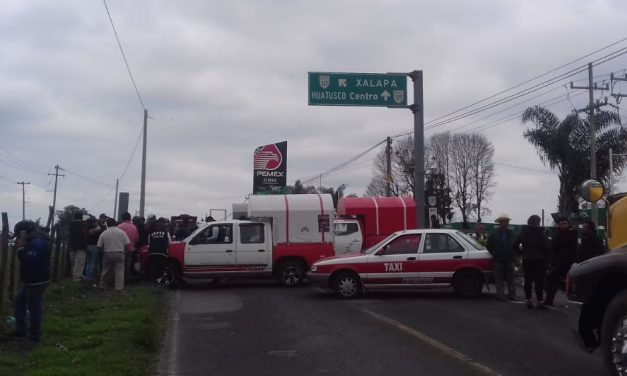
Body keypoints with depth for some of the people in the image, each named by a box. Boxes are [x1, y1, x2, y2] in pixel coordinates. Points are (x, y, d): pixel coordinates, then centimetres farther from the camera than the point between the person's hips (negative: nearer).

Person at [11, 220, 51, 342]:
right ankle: (21, 329, 31)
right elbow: (28, 259, 14)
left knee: (34, 308, -2)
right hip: (30, 281, 11)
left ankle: (35, 335, 10)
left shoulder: (38, 243, -23)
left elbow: (29, 261, -31)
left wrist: (20, 249, -21)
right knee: (19, 301, 22)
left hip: (37, 282, -11)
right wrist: (22, 248, -1)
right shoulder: (33, 241, 11)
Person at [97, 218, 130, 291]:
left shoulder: (103, 233, -1)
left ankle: (102, 285, 26)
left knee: (106, 271, 15)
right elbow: (127, 243, -7)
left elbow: (99, 246, -2)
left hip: (107, 254, 2)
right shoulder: (121, 232, -3)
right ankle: (119, 287, -4)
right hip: (119, 254, -2)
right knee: (119, 271, 0)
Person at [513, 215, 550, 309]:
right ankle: (539, 302, -4)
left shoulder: (523, 233, 3)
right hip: (539, 260, -4)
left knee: (528, 281, 10)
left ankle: (528, 300, 9)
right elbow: (546, 247, -14)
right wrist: (546, 256, 2)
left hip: (527, 260, 4)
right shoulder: (541, 233, -10)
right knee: (539, 281, -1)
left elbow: (515, 245, 2)